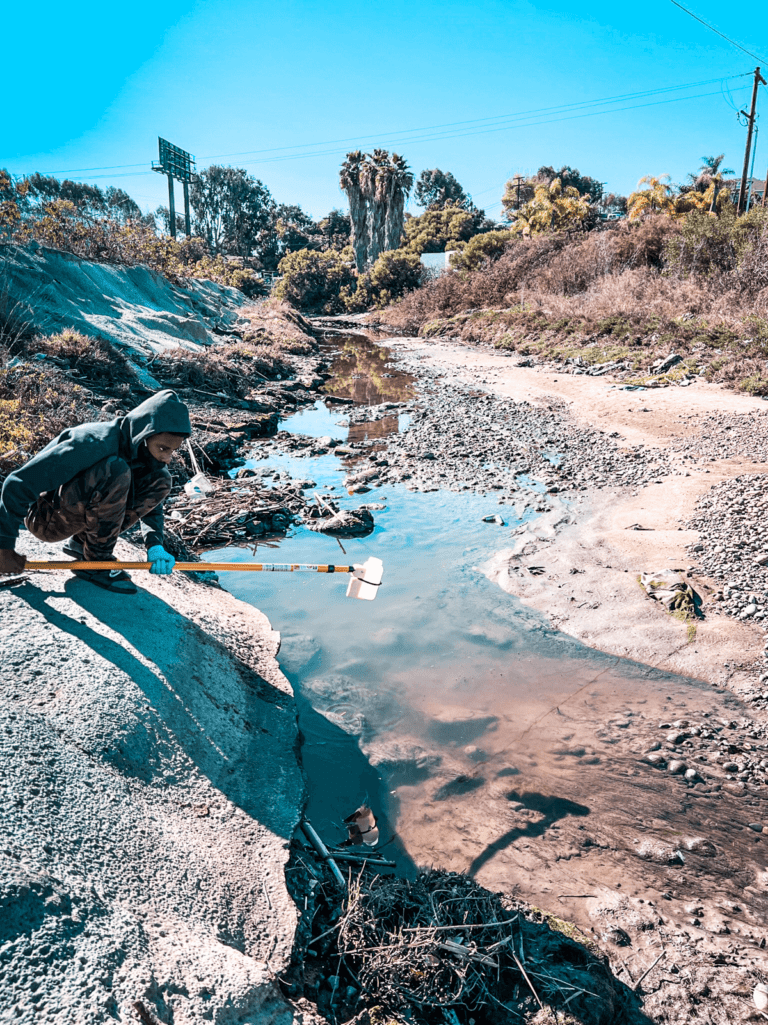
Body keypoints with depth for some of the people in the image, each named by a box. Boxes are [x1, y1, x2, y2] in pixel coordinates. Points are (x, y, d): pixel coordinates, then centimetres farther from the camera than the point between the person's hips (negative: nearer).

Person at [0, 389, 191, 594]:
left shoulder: (145, 450, -6)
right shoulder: (93, 444, -29)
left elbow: (150, 502, 6)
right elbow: (18, 484, -27)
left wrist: (155, 545, -14)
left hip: (79, 515, 7)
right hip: (45, 519, -7)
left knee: (160, 481, -11)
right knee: (115, 471, -33)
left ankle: (81, 541, 0)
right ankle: (95, 563, -16)